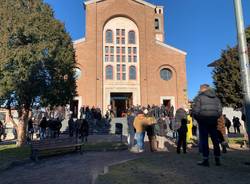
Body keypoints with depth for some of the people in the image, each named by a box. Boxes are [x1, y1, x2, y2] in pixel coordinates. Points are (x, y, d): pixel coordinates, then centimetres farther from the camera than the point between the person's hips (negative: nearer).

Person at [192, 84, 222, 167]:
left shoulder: (199, 97, -2)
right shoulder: (216, 98, 15)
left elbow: (195, 110, -9)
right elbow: (220, 111, 10)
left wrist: (198, 118, 6)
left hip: (203, 120, -5)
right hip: (214, 121, 5)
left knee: (204, 140, -1)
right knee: (215, 139, 11)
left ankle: (205, 160, 0)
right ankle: (217, 159, 16)